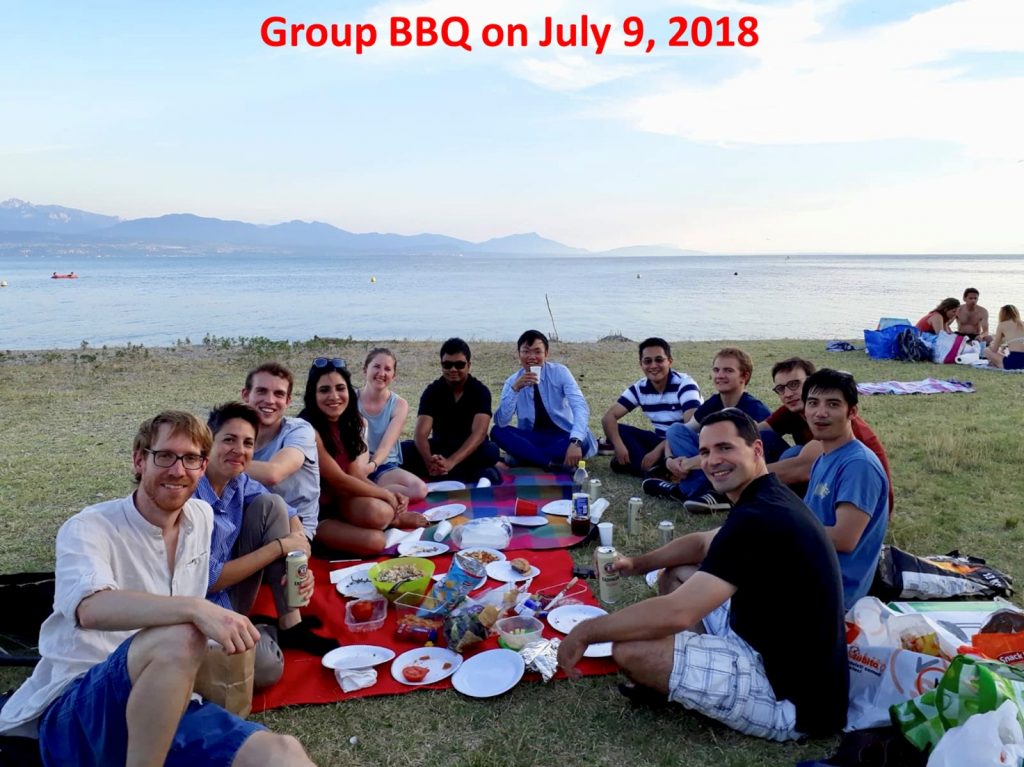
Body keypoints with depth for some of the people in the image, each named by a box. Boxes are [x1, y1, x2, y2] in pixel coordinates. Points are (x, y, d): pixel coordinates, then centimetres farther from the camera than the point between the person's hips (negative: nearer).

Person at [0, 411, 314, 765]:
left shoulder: (203, 517, 9)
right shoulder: (88, 528, -10)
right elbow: (91, 609, -32)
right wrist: (195, 609, -44)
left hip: (164, 707, 3)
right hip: (76, 713, -2)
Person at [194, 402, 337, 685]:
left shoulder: (240, 484, -2)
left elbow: (285, 513, 10)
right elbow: (208, 581, -22)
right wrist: (280, 547, -18)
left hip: (232, 595, 8)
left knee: (270, 505, -7)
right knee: (266, 666, -35)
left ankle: (291, 625, -4)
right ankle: (265, 633, 3)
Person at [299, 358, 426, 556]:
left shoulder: (347, 424, 3)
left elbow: (354, 476, 0)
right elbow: (339, 480, -20)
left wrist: (390, 496, -15)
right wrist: (387, 495, -11)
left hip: (339, 501, 6)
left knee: (377, 511, -28)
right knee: (374, 540, -27)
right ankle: (393, 519, 3)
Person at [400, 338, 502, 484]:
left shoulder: (480, 391, -13)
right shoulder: (432, 391, -9)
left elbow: (479, 433, -27)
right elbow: (421, 434, -20)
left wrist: (450, 462, -43)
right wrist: (430, 462, -42)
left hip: (471, 450, -3)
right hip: (440, 447, 3)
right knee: (404, 450, -28)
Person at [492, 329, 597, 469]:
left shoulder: (560, 372, -10)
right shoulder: (512, 381, -3)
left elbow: (580, 407, -24)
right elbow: (500, 422, -14)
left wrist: (575, 442, -42)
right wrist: (515, 389, -28)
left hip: (562, 437, -2)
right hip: (531, 439, 2)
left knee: (582, 442, -34)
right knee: (497, 432, -22)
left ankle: (527, 456, -19)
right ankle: (554, 463, -27)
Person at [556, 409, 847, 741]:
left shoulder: (757, 519, -27)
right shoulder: (768, 498, 6)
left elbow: (674, 614, -32)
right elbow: (704, 543, 24)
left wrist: (586, 631, -19)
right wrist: (640, 562, 11)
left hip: (792, 698, -10)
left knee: (629, 649, -20)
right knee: (676, 576, 15)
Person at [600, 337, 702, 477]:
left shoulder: (685, 384, -18)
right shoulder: (639, 388, -2)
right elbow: (609, 417, -7)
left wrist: (659, 450, -36)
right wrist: (619, 445, -26)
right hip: (661, 440, 6)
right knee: (619, 430, -14)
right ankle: (652, 469, -30)